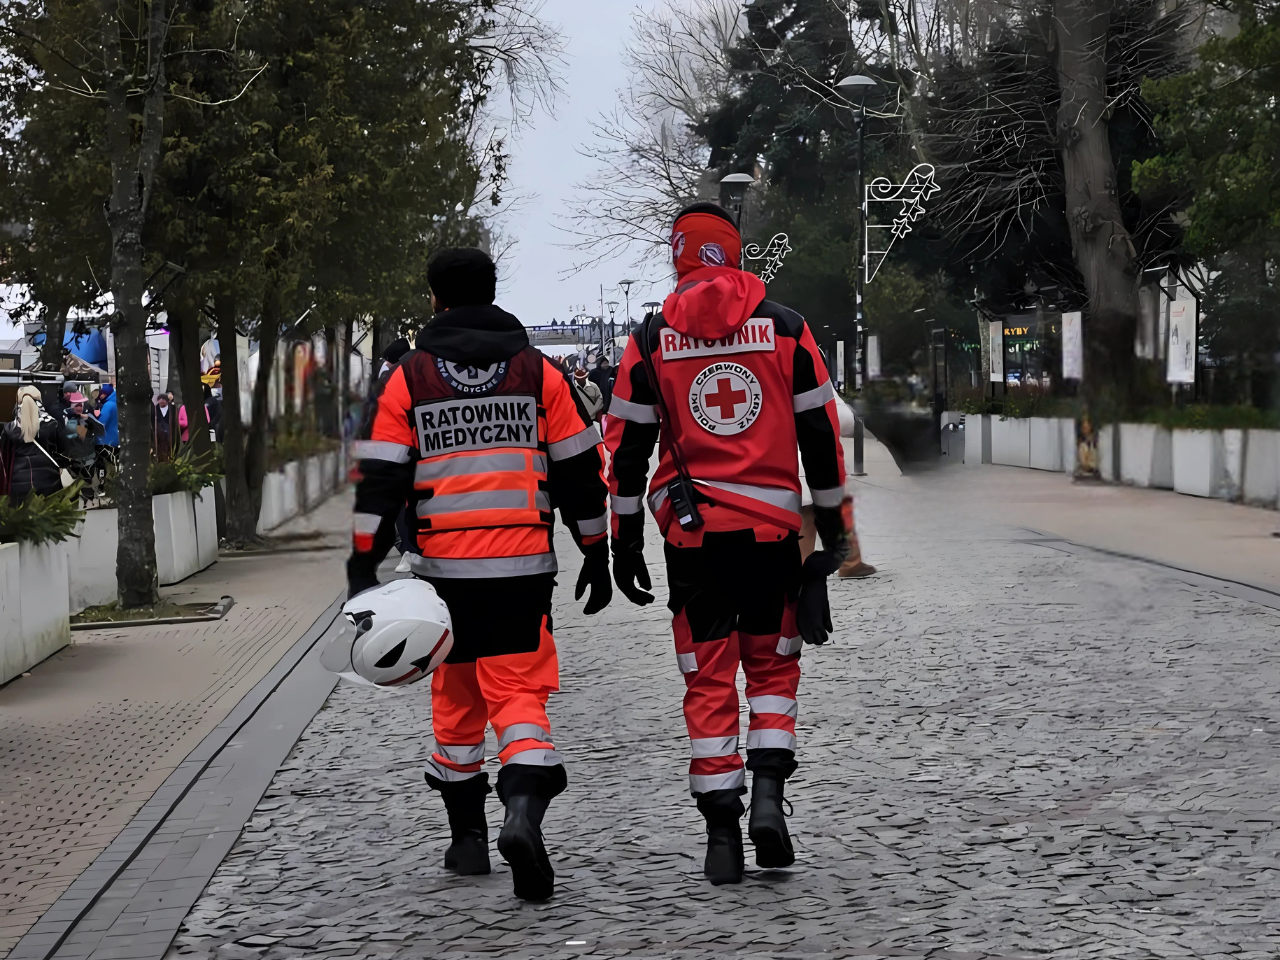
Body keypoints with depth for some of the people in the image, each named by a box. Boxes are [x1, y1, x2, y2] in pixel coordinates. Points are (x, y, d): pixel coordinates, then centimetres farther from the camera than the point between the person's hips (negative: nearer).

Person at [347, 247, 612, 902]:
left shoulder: (407, 379, 3)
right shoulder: (537, 371, 5)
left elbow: (379, 477, -2)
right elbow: (580, 469, 7)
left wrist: (362, 565, 0)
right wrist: (596, 555, 15)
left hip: (445, 566, 1)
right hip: (524, 565, -1)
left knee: (454, 699, 16)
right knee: (519, 693, -2)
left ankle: (467, 837, 23)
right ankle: (523, 812, -27)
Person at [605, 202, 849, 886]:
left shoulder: (651, 341, 2)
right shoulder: (785, 328, 2)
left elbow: (627, 447, 2)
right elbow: (820, 432, 4)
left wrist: (626, 543, 8)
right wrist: (831, 523, 12)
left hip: (692, 531, 0)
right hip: (771, 526, 0)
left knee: (709, 680, 7)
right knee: (772, 665, 17)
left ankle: (721, 830, 5)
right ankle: (768, 790, 0)